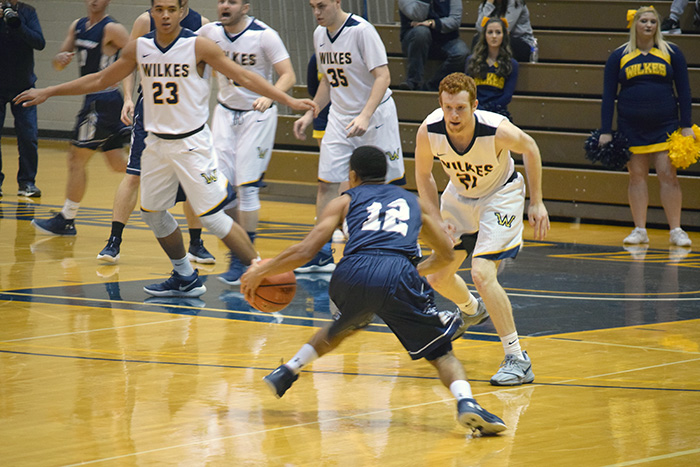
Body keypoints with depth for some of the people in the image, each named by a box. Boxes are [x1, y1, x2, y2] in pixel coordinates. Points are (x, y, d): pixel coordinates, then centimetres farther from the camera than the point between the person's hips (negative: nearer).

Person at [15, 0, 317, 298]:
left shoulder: (198, 46, -12)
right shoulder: (139, 48, 1)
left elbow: (243, 77, -10)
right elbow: (101, 80, 13)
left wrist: (289, 101, -17)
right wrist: (48, 92, 15)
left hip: (191, 143, -6)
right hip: (157, 143, 6)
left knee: (212, 217, -11)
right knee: (153, 213, 12)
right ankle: (185, 279, 28)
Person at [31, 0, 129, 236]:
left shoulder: (112, 29, -12)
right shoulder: (78, 26, 13)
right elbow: (58, 65, 15)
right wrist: (60, 59, -8)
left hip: (102, 100, -9)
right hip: (94, 99, 9)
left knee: (77, 159, -4)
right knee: (118, 164, 11)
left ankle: (66, 221, 4)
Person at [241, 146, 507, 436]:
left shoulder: (345, 202, 27)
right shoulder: (412, 201, 34)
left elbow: (305, 251, 14)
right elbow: (446, 254, 39)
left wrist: (260, 272, 27)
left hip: (353, 274, 1)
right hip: (399, 275, -1)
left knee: (346, 325, 36)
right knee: (441, 353, 9)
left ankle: (287, 371, 37)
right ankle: (466, 401, -19)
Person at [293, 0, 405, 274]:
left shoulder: (361, 31, -19)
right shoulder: (320, 35, 4)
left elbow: (383, 77, -22)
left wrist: (365, 117, -32)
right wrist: (310, 114, 11)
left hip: (375, 116, -6)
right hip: (340, 117, 6)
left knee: (389, 184, 1)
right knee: (326, 182, -2)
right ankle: (322, 255, 4)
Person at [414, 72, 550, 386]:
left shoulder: (498, 130, -35)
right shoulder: (428, 132, -27)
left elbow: (530, 149, -12)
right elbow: (423, 175, -7)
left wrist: (536, 203, -8)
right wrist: (437, 219, -16)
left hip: (500, 195, -5)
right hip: (460, 196, 5)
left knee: (482, 274, -23)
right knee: (438, 277, 12)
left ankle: (517, 358, -14)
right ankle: (470, 311, 49)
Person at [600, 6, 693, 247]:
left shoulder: (671, 52, 5)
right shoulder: (619, 56, 4)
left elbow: (684, 91, 6)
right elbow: (608, 96, 5)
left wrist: (686, 126, -2)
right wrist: (605, 132, -1)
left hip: (665, 125, -1)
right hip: (631, 127, 1)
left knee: (668, 175, -7)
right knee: (637, 176, 2)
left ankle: (676, 230, -4)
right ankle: (639, 230, 8)